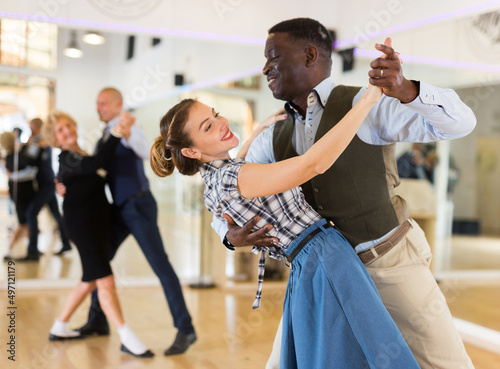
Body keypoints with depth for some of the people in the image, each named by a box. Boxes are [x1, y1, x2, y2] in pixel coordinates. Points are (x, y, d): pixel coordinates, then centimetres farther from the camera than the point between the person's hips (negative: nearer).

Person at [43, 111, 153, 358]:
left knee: (91, 280, 16)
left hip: (98, 222, 10)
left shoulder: (79, 156, 14)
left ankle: (59, 328, 29)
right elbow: (96, 164, -33)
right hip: (82, 223, -10)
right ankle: (127, 340, -12)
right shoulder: (67, 158, -13)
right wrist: (116, 134, -38)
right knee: (105, 280, -12)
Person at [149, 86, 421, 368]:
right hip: (326, 262, -10)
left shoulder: (213, 185, 11)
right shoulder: (228, 179, -19)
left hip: (305, 271, 10)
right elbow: (314, 164, -26)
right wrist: (368, 99, -23)